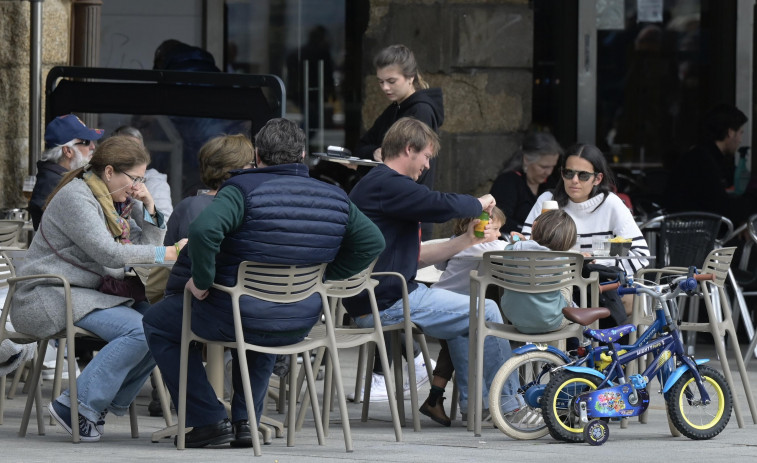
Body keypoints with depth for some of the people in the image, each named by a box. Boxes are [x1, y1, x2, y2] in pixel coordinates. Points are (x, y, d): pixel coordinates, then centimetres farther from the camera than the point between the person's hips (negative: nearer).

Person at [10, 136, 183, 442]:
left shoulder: (114, 202, 17)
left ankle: (114, 401, -2)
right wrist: (170, 253, -23)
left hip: (89, 295, 9)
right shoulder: (76, 197, -13)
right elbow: (108, 254, -23)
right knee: (138, 330, -27)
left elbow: (147, 245, 20)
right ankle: (78, 404, -24)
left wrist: (149, 208, 4)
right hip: (50, 298, -9)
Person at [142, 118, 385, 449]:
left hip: (235, 316, -6)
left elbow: (203, 230, -32)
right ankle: (246, 421, 30)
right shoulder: (335, 199, 1)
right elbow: (372, 242, 10)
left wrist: (201, 280, -19)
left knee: (158, 323, 20)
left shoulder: (243, 189, -16)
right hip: (299, 325, 6)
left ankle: (210, 419, 12)